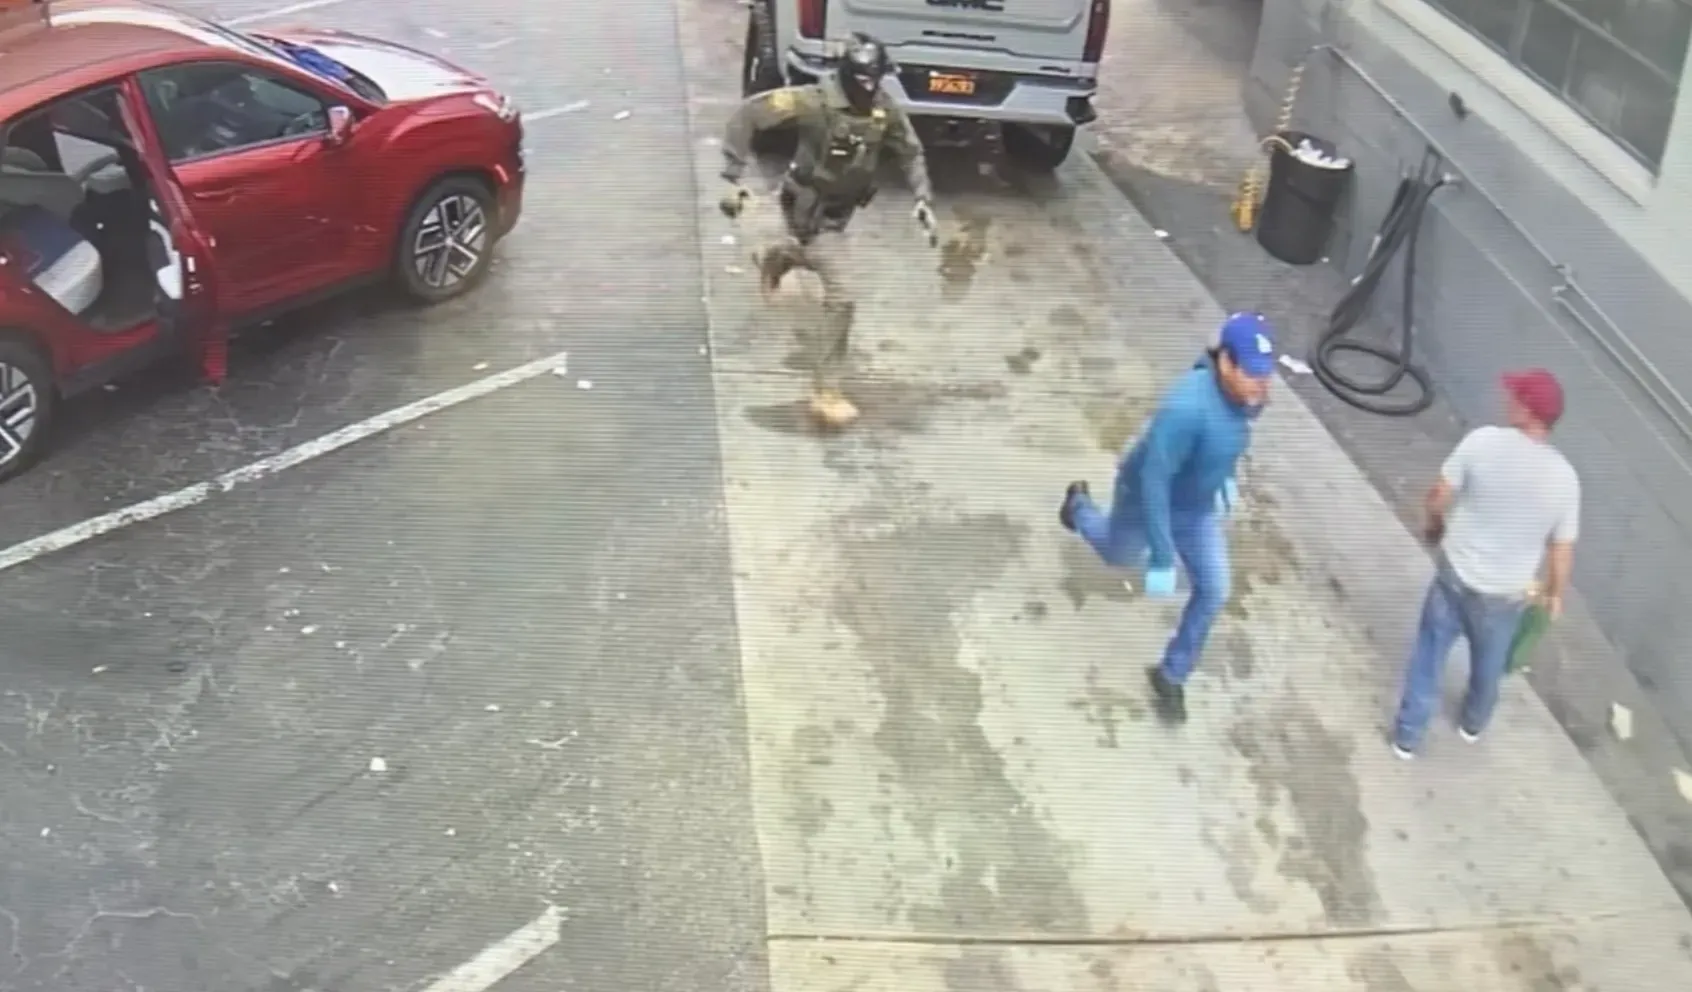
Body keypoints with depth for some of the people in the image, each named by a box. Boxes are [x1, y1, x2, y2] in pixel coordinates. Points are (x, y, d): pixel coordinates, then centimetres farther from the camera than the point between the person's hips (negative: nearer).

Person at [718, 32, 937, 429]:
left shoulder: (884, 109, -12)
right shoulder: (815, 101, -29)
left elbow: (911, 152, 4)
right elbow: (748, 114, -26)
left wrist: (923, 198, -11)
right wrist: (733, 178, -29)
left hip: (840, 209, 7)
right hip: (811, 210, -7)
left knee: (819, 258, 35)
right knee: (839, 298, -12)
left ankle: (777, 258, 70)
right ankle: (826, 393, -2)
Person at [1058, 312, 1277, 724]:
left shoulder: (1248, 392, -20)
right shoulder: (1187, 408, -43)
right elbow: (1154, 481, -39)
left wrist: (1225, 476, 20)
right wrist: (1162, 560, -36)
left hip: (1198, 508, 5)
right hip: (1144, 498, -5)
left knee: (1213, 591, 2)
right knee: (1120, 555, 26)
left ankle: (1171, 676, 24)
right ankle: (1080, 506, 59)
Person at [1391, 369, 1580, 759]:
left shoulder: (1484, 441, -20)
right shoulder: (1564, 478, -15)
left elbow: (1439, 497, -11)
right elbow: (1562, 550, -7)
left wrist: (1435, 526, 11)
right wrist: (1555, 593, 11)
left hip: (1455, 574, -1)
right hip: (1506, 594, 1)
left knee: (1429, 656, 18)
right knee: (1488, 665, 27)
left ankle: (1408, 737, 28)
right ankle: (1473, 724, 51)